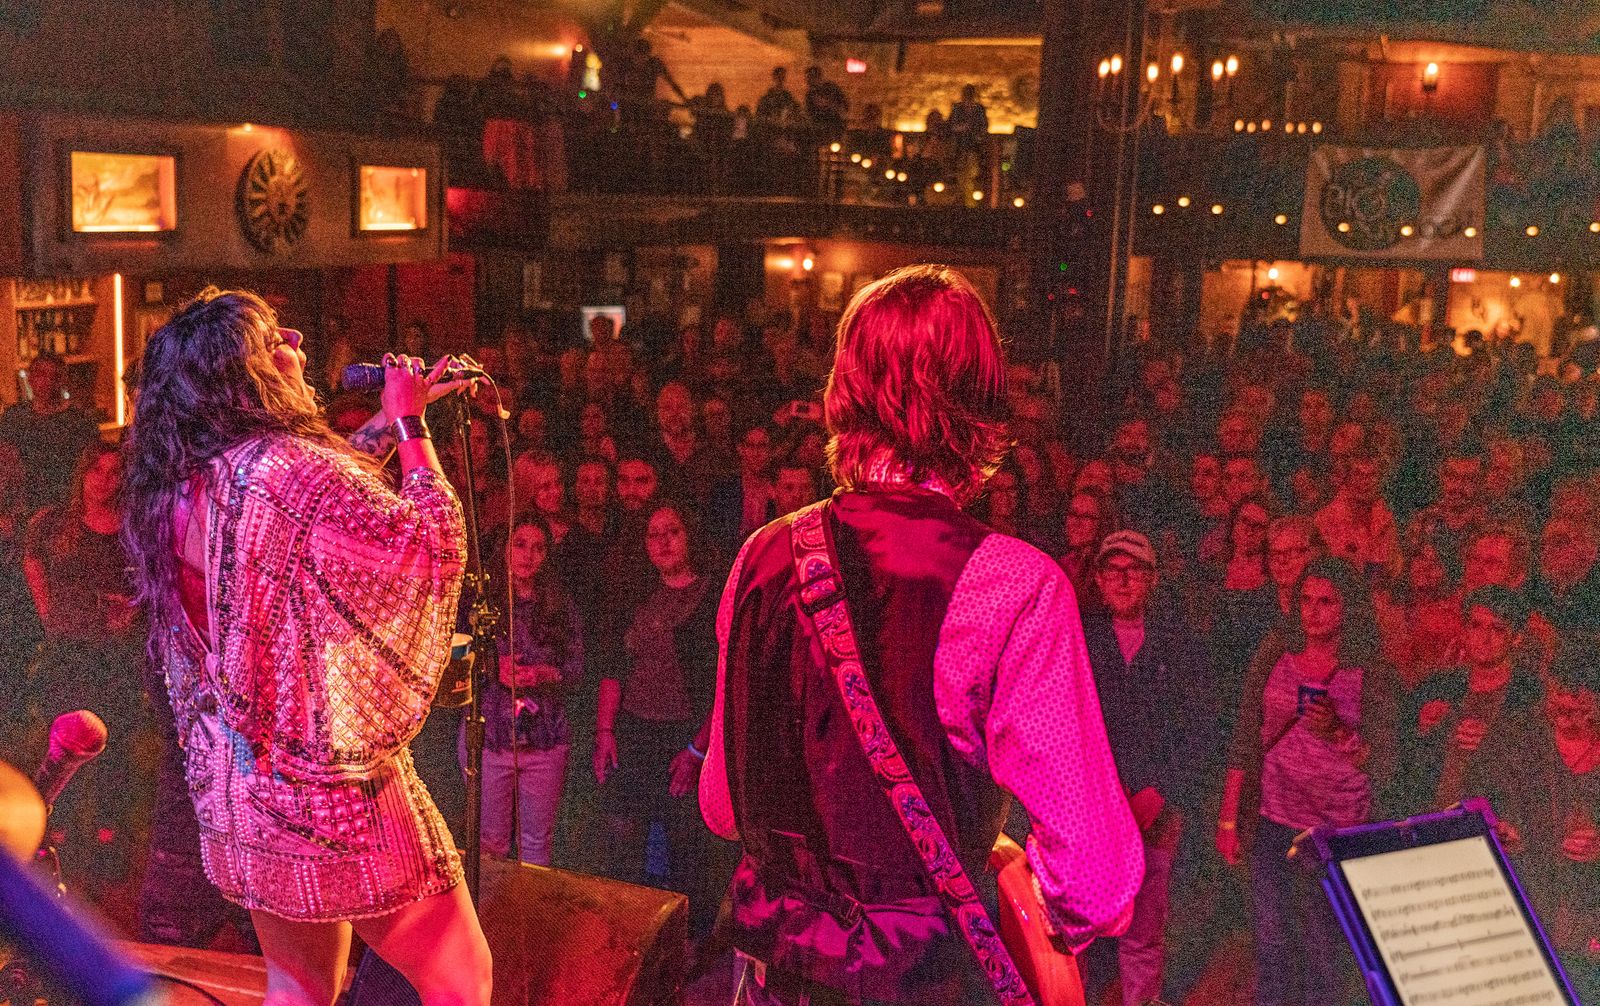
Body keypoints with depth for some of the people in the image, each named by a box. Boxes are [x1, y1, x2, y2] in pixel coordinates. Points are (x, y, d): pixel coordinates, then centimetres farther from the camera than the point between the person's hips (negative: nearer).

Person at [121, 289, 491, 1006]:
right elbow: (433, 543, -13)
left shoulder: (177, 489, 3)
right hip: (328, 785, -8)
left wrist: (390, 419, 16)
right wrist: (411, 423, -3)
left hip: (228, 786, 8)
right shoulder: (290, 468, -22)